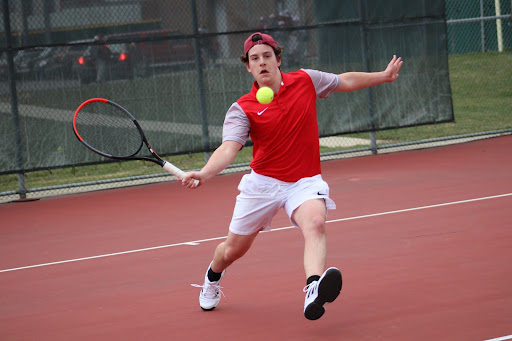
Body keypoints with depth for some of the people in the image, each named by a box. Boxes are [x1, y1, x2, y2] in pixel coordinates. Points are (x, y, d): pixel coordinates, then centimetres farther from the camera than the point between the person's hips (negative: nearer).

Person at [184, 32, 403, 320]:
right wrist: (204, 174, -41)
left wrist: (384, 76, 21)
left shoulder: (305, 81, -2)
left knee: (315, 223, -33)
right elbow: (229, 148, -22)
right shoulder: (242, 109, -9)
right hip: (263, 183, 0)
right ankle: (213, 276, 48)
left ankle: (314, 290, -55)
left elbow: (346, 81, 16)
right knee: (234, 250, 12)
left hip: (305, 182, 0)